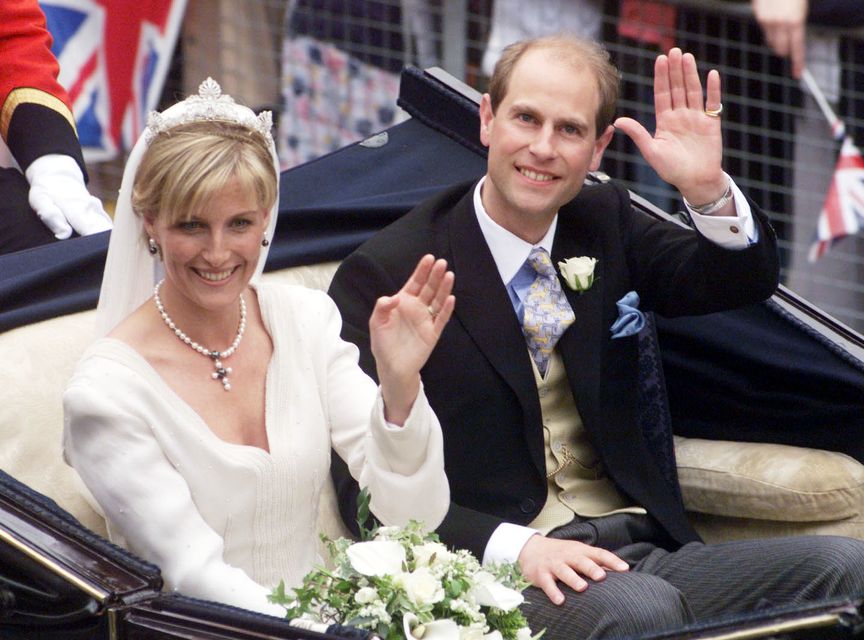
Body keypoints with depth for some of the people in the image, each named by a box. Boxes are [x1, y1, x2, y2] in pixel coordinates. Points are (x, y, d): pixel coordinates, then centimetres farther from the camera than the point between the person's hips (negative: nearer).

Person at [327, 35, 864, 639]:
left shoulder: (606, 223, 15)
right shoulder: (384, 274, -5)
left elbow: (749, 278, 16)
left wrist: (708, 189, -6)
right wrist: (513, 547, -24)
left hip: (644, 549, 6)